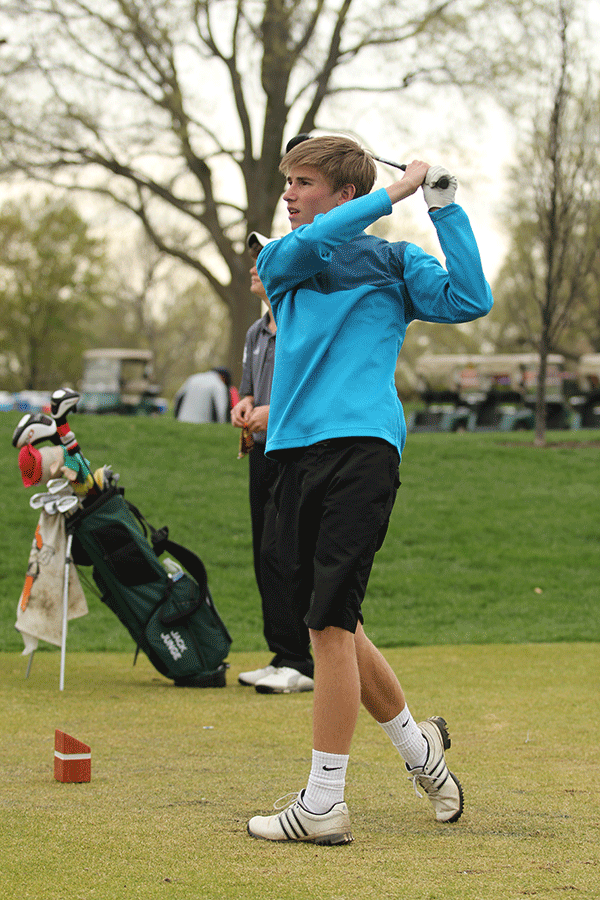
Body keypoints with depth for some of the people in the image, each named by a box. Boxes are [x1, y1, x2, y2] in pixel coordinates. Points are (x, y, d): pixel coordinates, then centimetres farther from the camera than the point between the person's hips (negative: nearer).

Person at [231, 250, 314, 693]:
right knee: (265, 557, 9)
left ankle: (299, 664, -13)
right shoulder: (256, 333, 18)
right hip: (262, 452, 9)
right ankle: (282, 658, 15)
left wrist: (278, 410, -20)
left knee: (279, 552, -16)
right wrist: (245, 404, 4)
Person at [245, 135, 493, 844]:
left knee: (330, 623, -11)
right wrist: (395, 191, -3)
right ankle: (418, 747, 30)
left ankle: (322, 805, -8)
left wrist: (444, 207, -4)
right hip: (295, 451, 5)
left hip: (361, 445, -5)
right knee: (332, 624, 10)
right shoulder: (279, 261, 20)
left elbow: (470, 301, -5)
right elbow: (311, 244, -4)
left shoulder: (394, 262, 10)